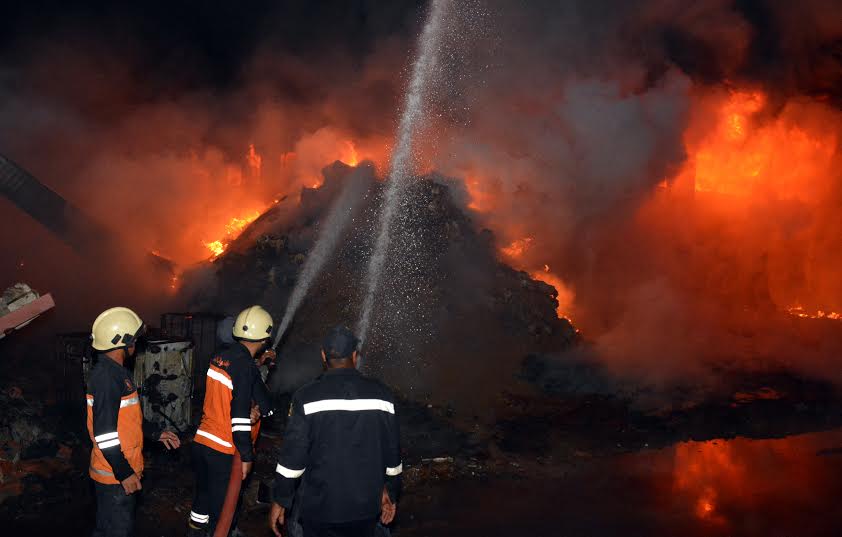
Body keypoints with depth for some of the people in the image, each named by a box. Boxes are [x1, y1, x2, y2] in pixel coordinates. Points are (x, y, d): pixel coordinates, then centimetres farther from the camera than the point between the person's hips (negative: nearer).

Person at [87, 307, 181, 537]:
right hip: (114, 475, -10)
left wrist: (156, 433, 21)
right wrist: (124, 473, -22)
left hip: (122, 470, 10)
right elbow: (104, 432, -26)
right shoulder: (107, 376, -23)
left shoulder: (116, 371, 10)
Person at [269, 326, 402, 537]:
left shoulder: (306, 396, -11)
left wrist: (279, 501, 1)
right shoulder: (381, 394, -3)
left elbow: (292, 454, -10)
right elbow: (392, 450, 3)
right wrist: (390, 492, 16)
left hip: (320, 505, -2)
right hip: (366, 505, 2)